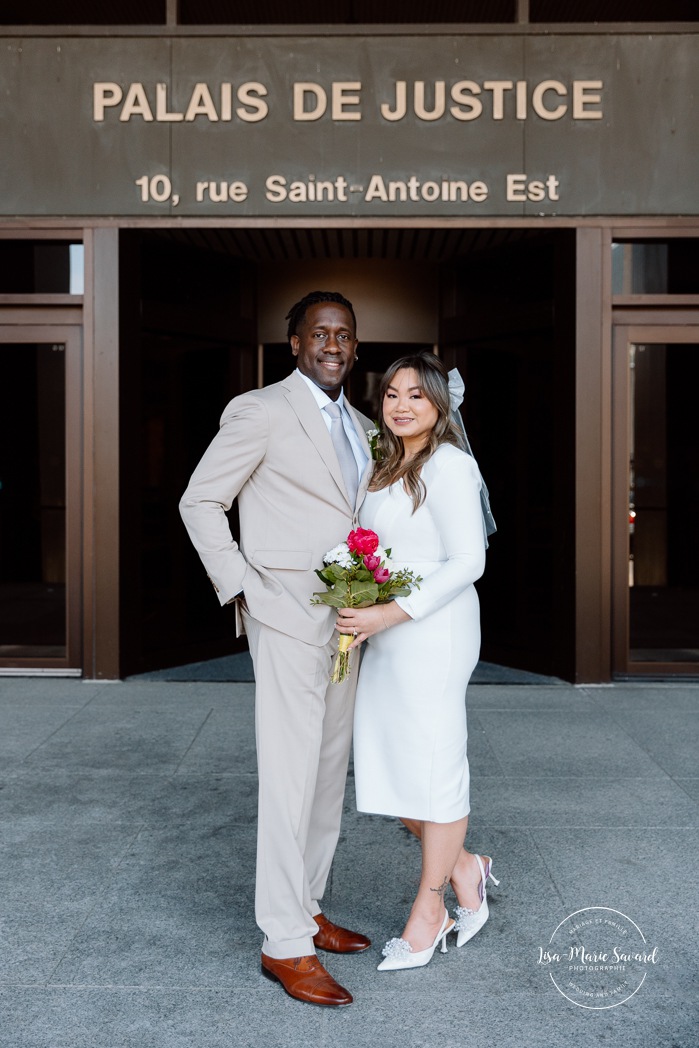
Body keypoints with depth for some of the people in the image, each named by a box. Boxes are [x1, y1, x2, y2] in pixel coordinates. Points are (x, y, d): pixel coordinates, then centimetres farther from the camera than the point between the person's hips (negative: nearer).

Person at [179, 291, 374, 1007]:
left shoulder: (359, 426, 16)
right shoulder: (261, 412, -7)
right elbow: (200, 501, -5)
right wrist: (240, 588, -10)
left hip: (345, 621, 8)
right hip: (287, 619, -8)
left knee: (329, 774, 14)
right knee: (291, 779, -5)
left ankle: (307, 908, 29)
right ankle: (285, 944, 6)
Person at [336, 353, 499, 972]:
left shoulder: (449, 464, -11)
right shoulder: (391, 470, 16)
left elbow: (467, 562, -17)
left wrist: (390, 614, -20)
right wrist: (362, 609, 7)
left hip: (432, 634, -9)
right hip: (387, 637, 9)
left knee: (433, 767, 4)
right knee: (387, 767, 11)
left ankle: (429, 912, 22)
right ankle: (463, 870, 31)